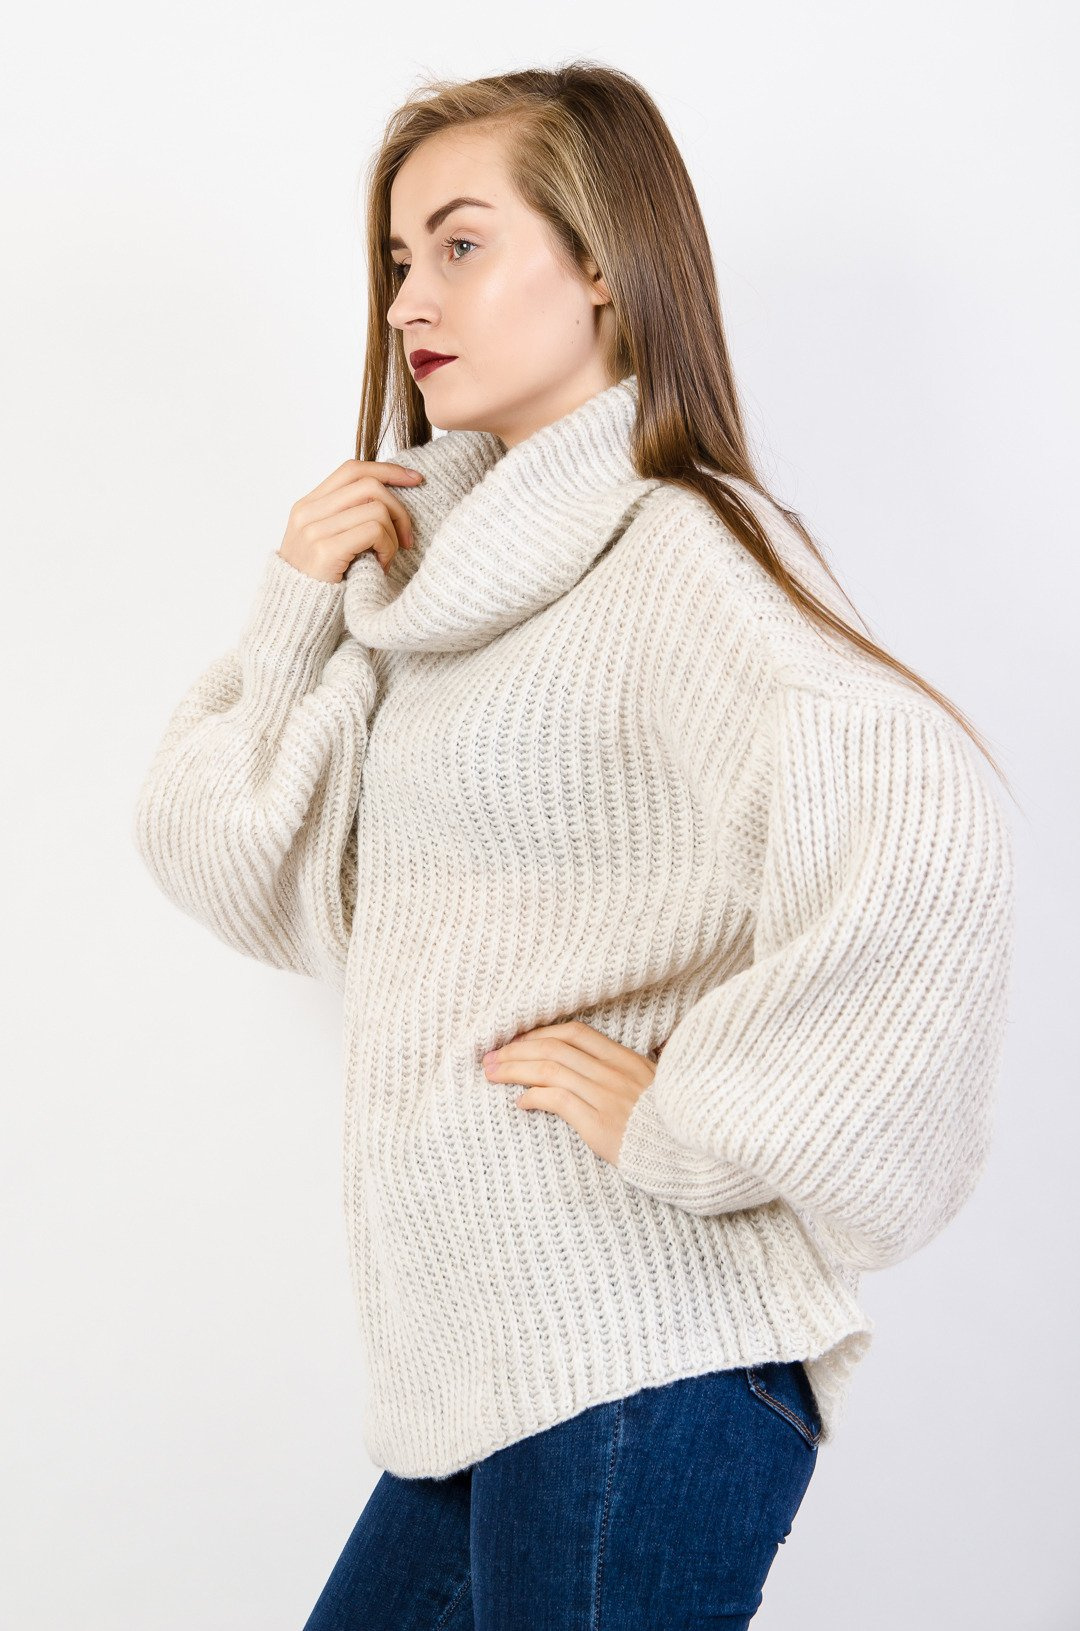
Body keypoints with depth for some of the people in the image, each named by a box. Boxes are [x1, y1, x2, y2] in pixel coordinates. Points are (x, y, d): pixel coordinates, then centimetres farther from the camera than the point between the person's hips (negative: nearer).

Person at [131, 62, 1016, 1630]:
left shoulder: (674, 552, -13)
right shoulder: (470, 571, 14)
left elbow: (924, 841, -32)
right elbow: (234, 861, 14)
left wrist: (683, 1126, -21)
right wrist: (299, 602, 1)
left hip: (637, 1376, -8)